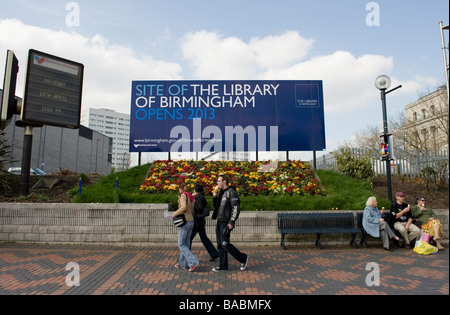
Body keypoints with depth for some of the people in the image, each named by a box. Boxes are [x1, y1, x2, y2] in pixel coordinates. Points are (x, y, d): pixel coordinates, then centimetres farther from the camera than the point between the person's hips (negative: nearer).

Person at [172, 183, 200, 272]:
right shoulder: (191, 197, 13)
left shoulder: (183, 195, -11)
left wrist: (175, 214, -12)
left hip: (185, 222, -8)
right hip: (191, 221, 8)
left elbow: (183, 207, -27)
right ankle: (183, 264, 22)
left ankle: (193, 262, -9)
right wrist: (177, 213, 19)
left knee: (181, 244, 0)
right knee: (186, 244, 13)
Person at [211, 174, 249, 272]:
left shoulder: (231, 192, -11)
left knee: (225, 244, -10)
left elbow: (236, 208, -17)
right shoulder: (221, 193, 17)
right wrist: (214, 197, 8)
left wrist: (232, 222, -22)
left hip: (226, 223, -9)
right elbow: (216, 207, 24)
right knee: (220, 245, 10)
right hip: (219, 222, 9)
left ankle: (243, 258, 7)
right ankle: (223, 266, 19)